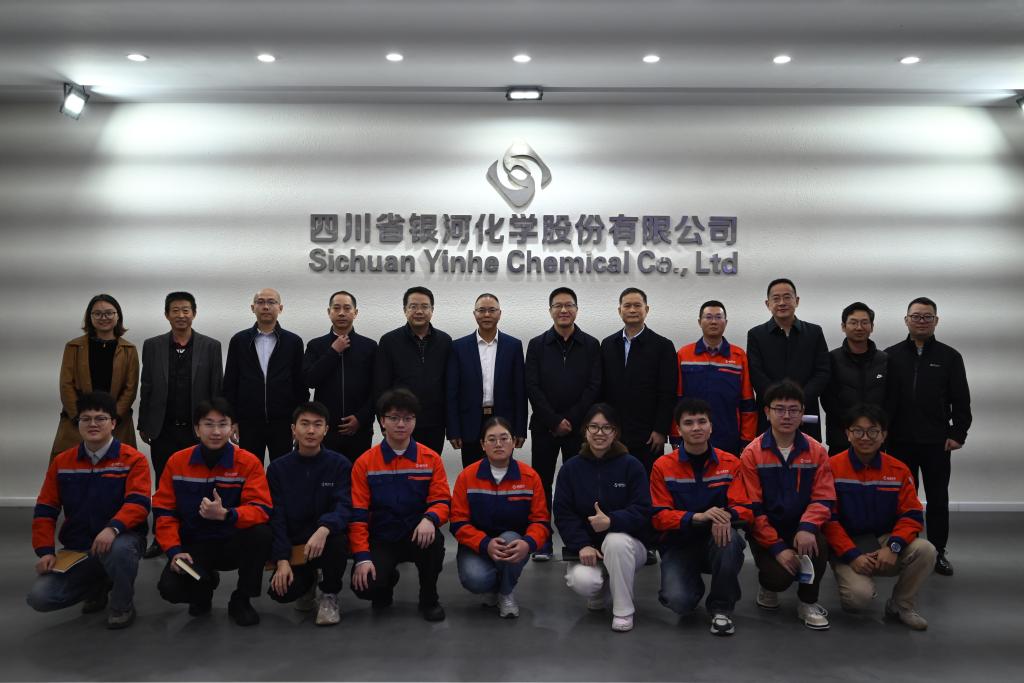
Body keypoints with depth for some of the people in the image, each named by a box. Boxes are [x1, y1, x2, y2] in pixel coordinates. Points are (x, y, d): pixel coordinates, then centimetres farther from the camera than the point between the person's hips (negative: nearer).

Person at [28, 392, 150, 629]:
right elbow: (45, 510, 7)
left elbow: (138, 503, -19)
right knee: (39, 597, -14)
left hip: (121, 539, -4)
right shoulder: (61, 462, 6)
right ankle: (97, 585, 17)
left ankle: (123, 605, -8)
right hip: (77, 548, 4)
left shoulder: (133, 459, -7)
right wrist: (45, 551, -6)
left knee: (117, 549, -40)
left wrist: (113, 528, -38)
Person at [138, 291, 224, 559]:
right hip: (163, 431, 1)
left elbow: (217, 389, 1)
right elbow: (146, 388, 7)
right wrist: (143, 424, 6)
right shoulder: (152, 346, 4)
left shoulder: (211, 346, 0)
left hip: (197, 430, -1)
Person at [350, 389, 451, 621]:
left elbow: (442, 501, -4)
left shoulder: (431, 459, 1)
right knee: (365, 586, -26)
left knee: (434, 540, -34)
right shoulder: (365, 463, -2)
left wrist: (430, 519, -28)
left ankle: (428, 598, -4)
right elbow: (357, 515, -4)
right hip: (381, 540, 0)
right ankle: (387, 579, 16)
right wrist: (362, 557, -15)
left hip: (417, 536, 0)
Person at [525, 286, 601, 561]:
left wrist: (571, 420, -10)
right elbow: (532, 387, -1)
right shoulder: (537, 345, 5)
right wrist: (554, 421, -9)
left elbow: (594, 387, -1)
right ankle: (542, 542, 12)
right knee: (542, 485, 4)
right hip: (544, 427, 1)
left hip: (579, 426, 0)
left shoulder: (591, 345, 5)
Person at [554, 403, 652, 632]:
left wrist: (611, 521, -33)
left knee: (615, 541, -36)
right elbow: (563, 514, -6)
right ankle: (600, 590, 11)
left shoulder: (632, 465, -7)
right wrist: (582, 545, -21)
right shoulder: (570, 468, -1)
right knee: (581, 581, -30)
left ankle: (623, 611, -15)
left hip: (627, 544, -1)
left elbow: (642, 511, -15)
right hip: (587, 547, 1)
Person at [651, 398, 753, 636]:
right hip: (679, 545, -1)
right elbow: (659, 517, -8)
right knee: (679, 601, -27)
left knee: (729, 537, -36)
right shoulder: (663, 466, -4)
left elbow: (745, 509, -6)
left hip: (717, 542, 1)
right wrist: (698, 516, -26)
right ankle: (694, 585, 14)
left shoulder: (730, 463, -1)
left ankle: (721, 608, -11)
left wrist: (726, 515, -31)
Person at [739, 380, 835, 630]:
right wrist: (777, 547, -18)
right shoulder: (752, 453, -7)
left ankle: (808, 602, -3)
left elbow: (823, 498, -5)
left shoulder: (816, 451, 0)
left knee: (817, 544, -31)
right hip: (766, 532, -2)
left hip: (800, 527, 2)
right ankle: (768, 585, 16)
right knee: (780, 577, -25)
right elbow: (753, 507, -9)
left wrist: (807, 527, -25)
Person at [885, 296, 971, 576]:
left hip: (937, 443, 0)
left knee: (938, 499, 7)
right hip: (900, 442, 0)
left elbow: (961, 401, 2)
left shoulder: (950, 356, 3)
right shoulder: (890, 356, 3)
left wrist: (958, 434, -5)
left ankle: (938, 552, 18)